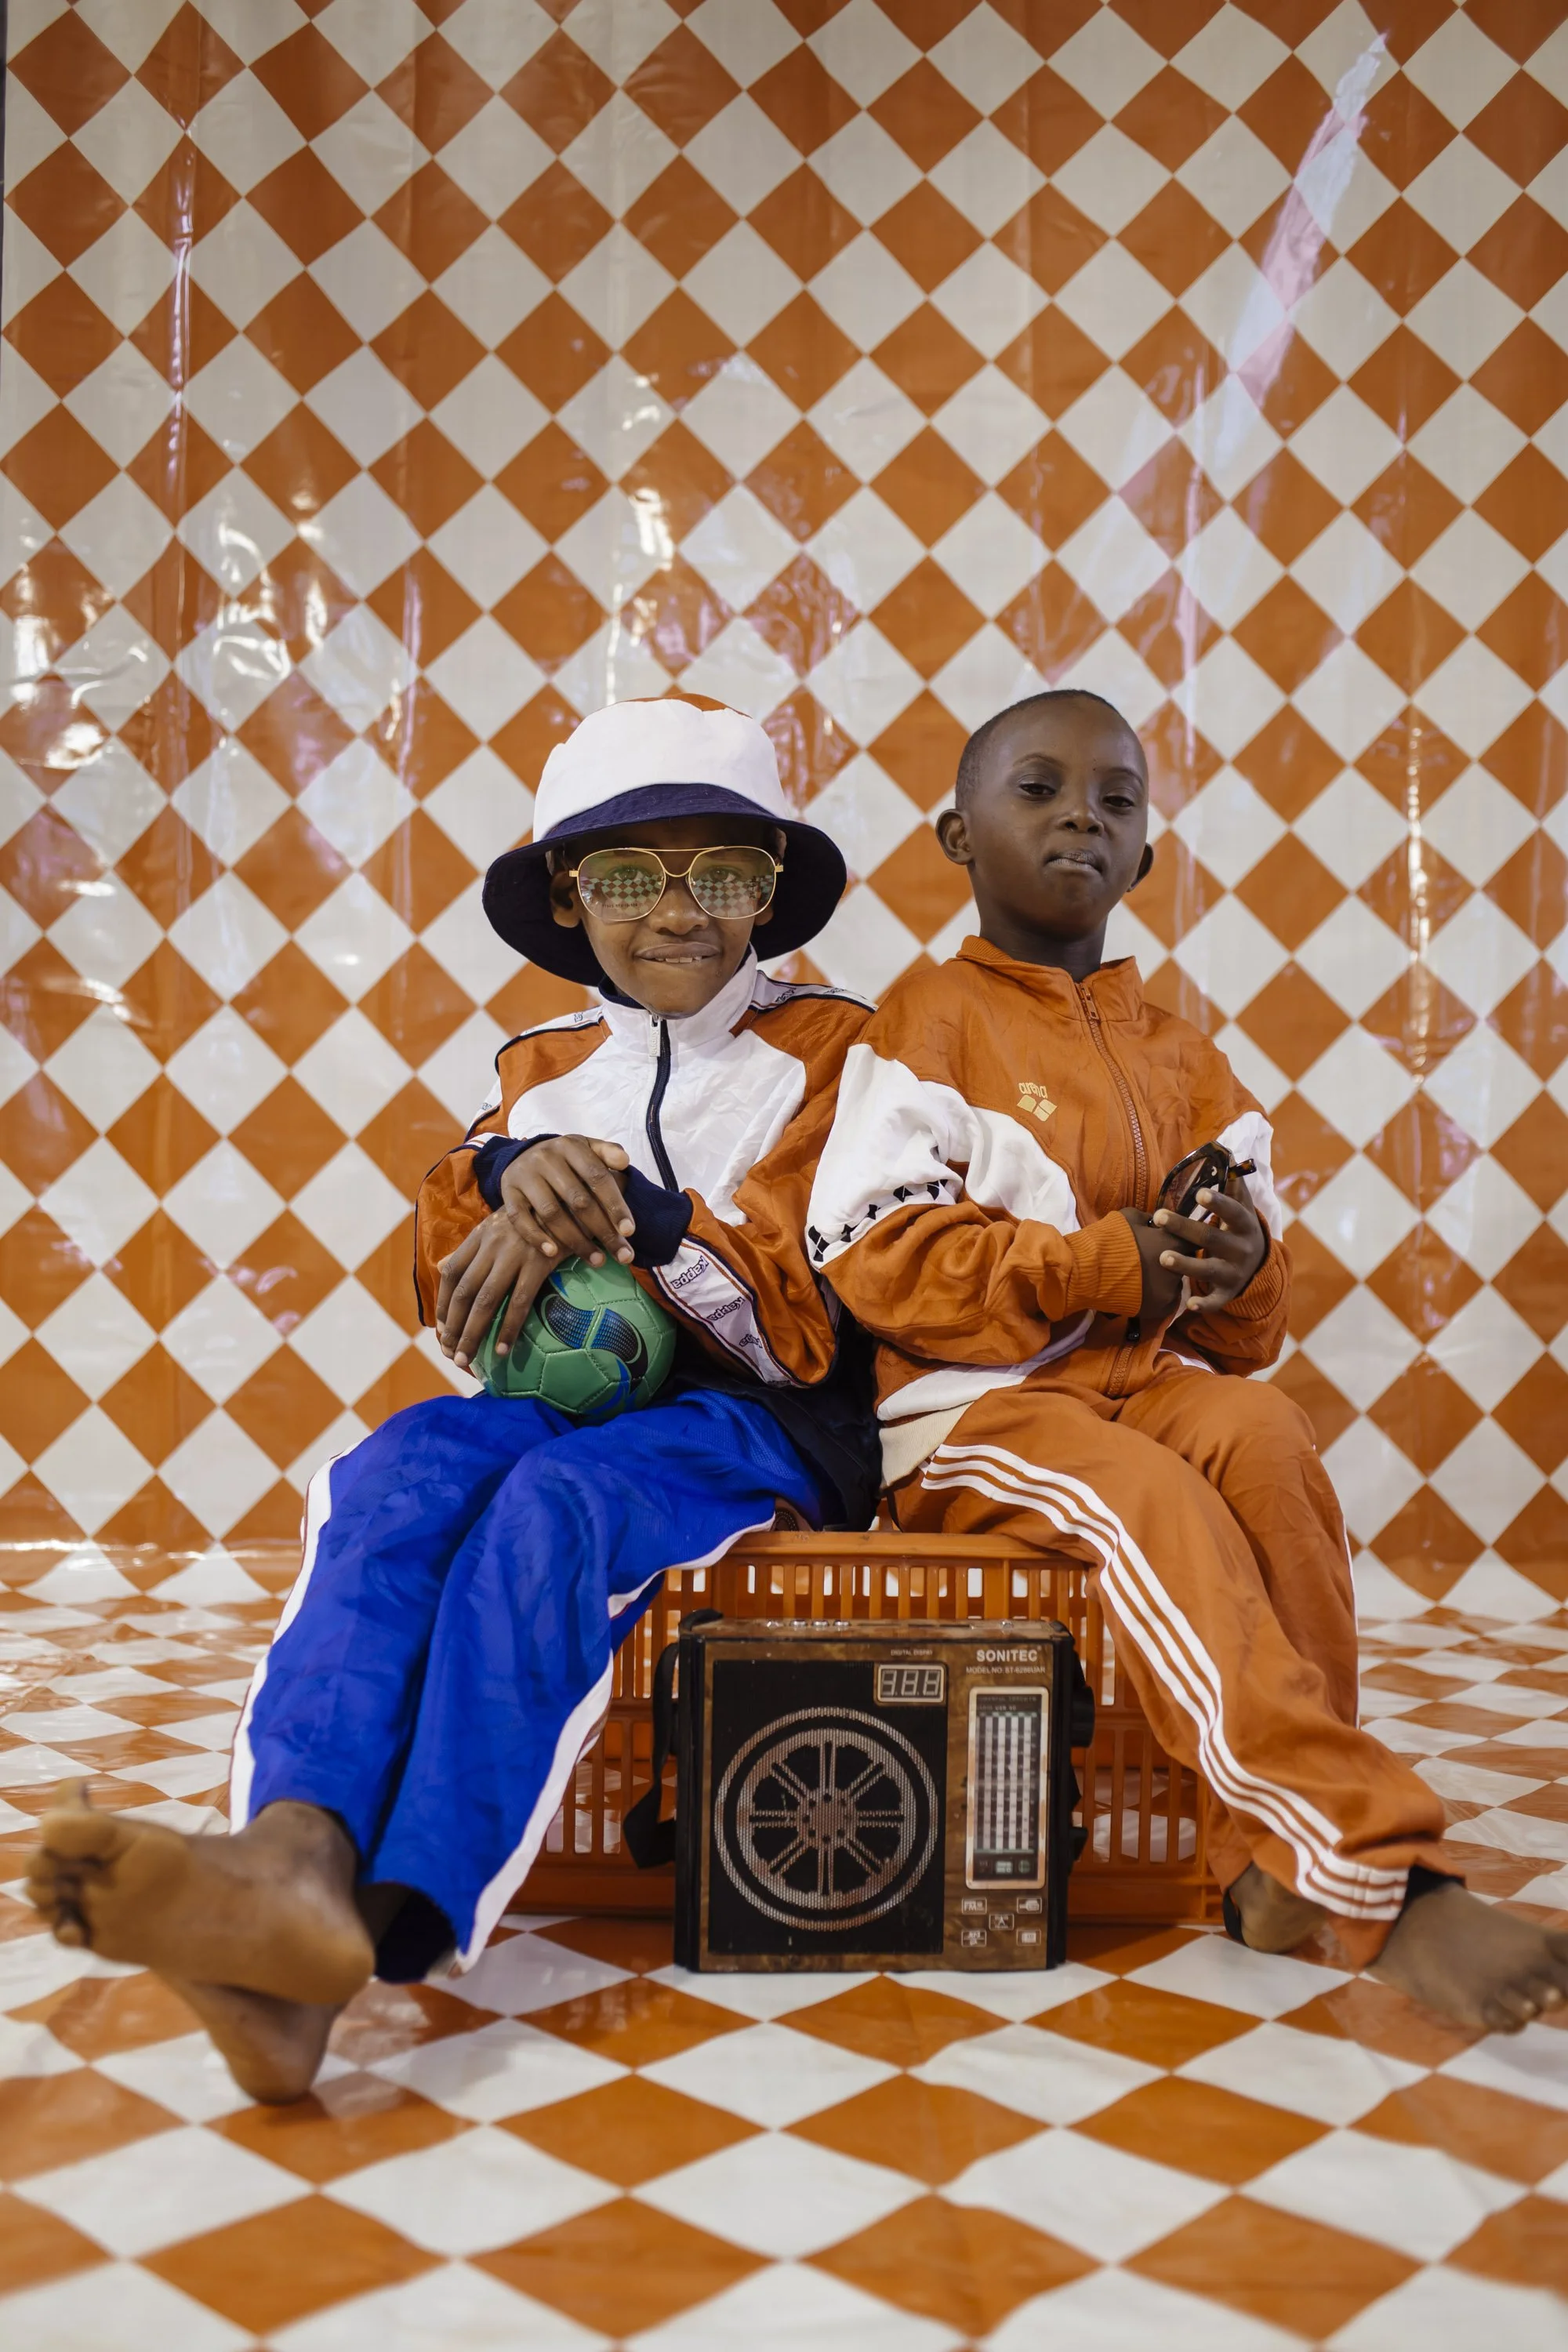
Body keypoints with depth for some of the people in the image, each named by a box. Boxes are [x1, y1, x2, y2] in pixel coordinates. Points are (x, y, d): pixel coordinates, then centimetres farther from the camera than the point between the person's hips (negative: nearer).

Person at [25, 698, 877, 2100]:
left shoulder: (826, 1048, 7)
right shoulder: (543, 1071, 20)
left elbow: (809, 1332, -4)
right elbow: (470, 1326, 10)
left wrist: (632, 1208, -20)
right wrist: (513, 1176, -13)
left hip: (760, 1420, -3)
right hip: (563, 1398, 4)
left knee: (550, 1503, -36)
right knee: (404, 1467, -30)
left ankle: (398, 1922, -49)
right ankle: (296, 1854, -52)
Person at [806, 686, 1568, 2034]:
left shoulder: (1185, 1062, 17)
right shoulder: (928, 1022, 3)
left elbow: (1251, 1332, 14)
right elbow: (875, 1253, -12)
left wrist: (1235, 1266, -12)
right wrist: (1104, 1265, -19)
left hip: (1148, 1377, 5)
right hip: (968, 1399, -4)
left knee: (1265, 1432, -28)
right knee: (1158, 1508, -32)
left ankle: (1281, 1858, -22)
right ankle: (1385, 1884, -30)